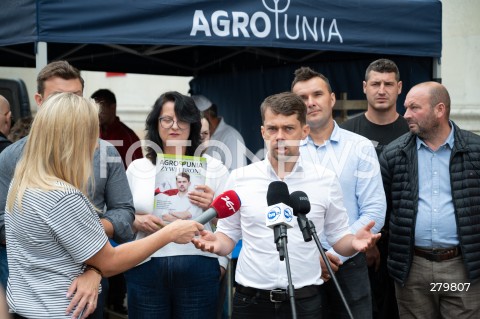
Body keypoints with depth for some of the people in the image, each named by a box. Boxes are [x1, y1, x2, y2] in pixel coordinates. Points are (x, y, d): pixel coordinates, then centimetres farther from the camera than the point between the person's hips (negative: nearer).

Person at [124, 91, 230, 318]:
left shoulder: (214, 167, 6)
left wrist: (213, 207, -11)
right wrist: (136, 221, -8)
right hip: (145, 268, 1)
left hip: (198, 270, -1)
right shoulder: (137, 168, 9)